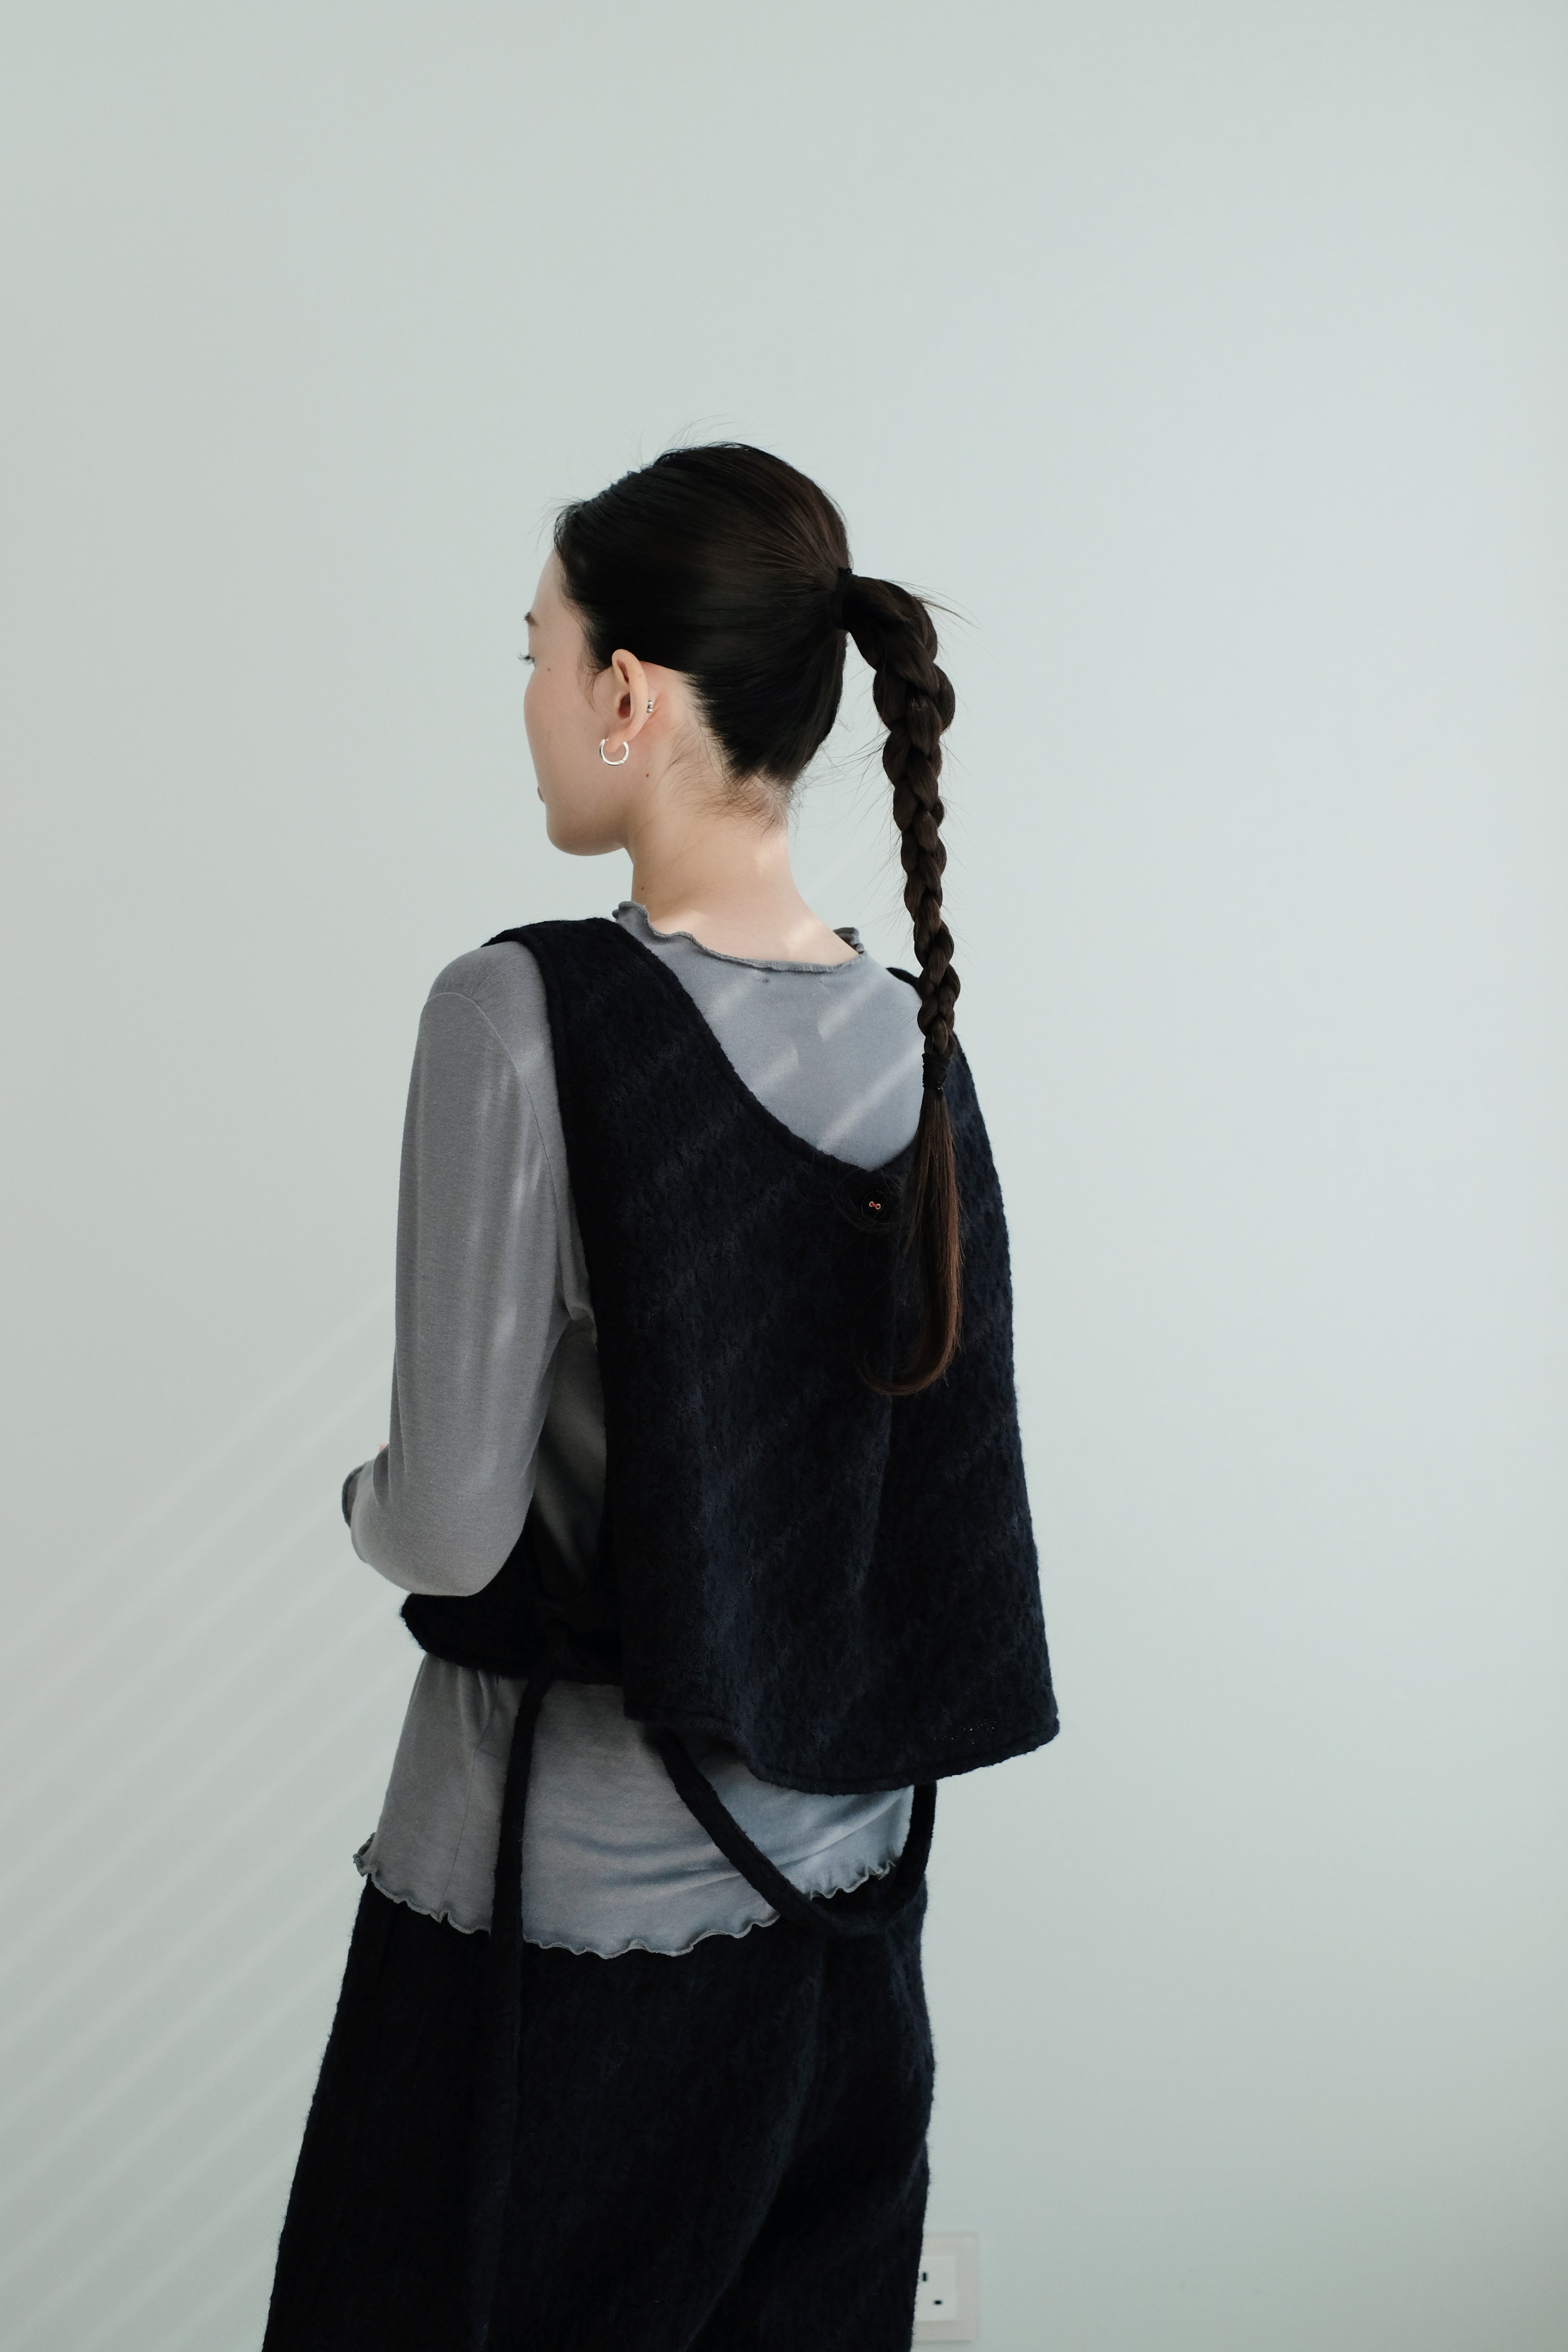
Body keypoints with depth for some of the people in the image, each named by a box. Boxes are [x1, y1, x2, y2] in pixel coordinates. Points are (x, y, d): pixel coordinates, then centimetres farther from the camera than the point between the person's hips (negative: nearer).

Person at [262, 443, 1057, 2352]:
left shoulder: (529, 1015, -20)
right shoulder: (912, 1040, -1)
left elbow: (457, 1527, -19)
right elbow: (938, 1486, 8)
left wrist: (367, 1503, 2)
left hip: (579, 1919, -6)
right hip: (848, 1889, 6)